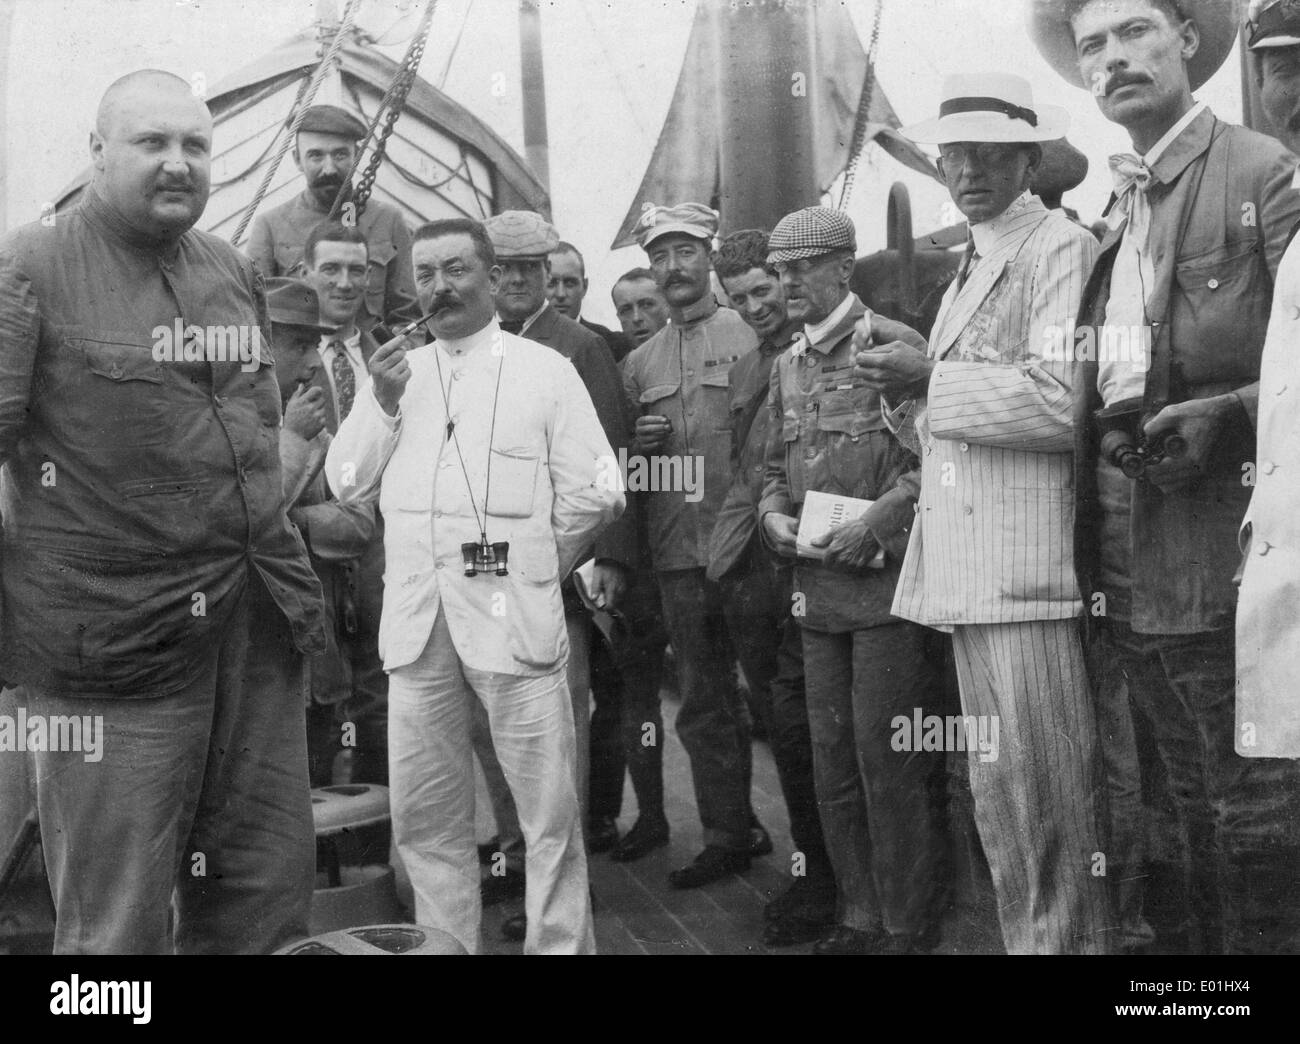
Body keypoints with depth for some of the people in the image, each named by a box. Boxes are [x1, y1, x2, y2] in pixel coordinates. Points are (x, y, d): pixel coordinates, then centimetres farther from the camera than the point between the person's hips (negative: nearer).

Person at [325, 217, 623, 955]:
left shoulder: (545, 370, 2)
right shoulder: (395, 370, 15)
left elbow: (594, 495, 0)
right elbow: (347, 484, 9)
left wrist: (534, 570, 6)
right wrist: (382, 403, -3)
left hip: (512, 615, -4)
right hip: (416, 618, 4)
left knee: (550, 810, 0)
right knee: (425, 815, 10)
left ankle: (561, 944, 12)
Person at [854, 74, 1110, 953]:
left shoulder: (1062, 247, -6)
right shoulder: (968, 269, 22)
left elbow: (1061, 401, -18)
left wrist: (930, 378, -11)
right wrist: (904, 392, 4)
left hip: (1026, 570, -9)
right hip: (967, 573, 9)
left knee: (1047, 794, -3)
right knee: (995, 791, 15)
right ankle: (1025, 937, 26)